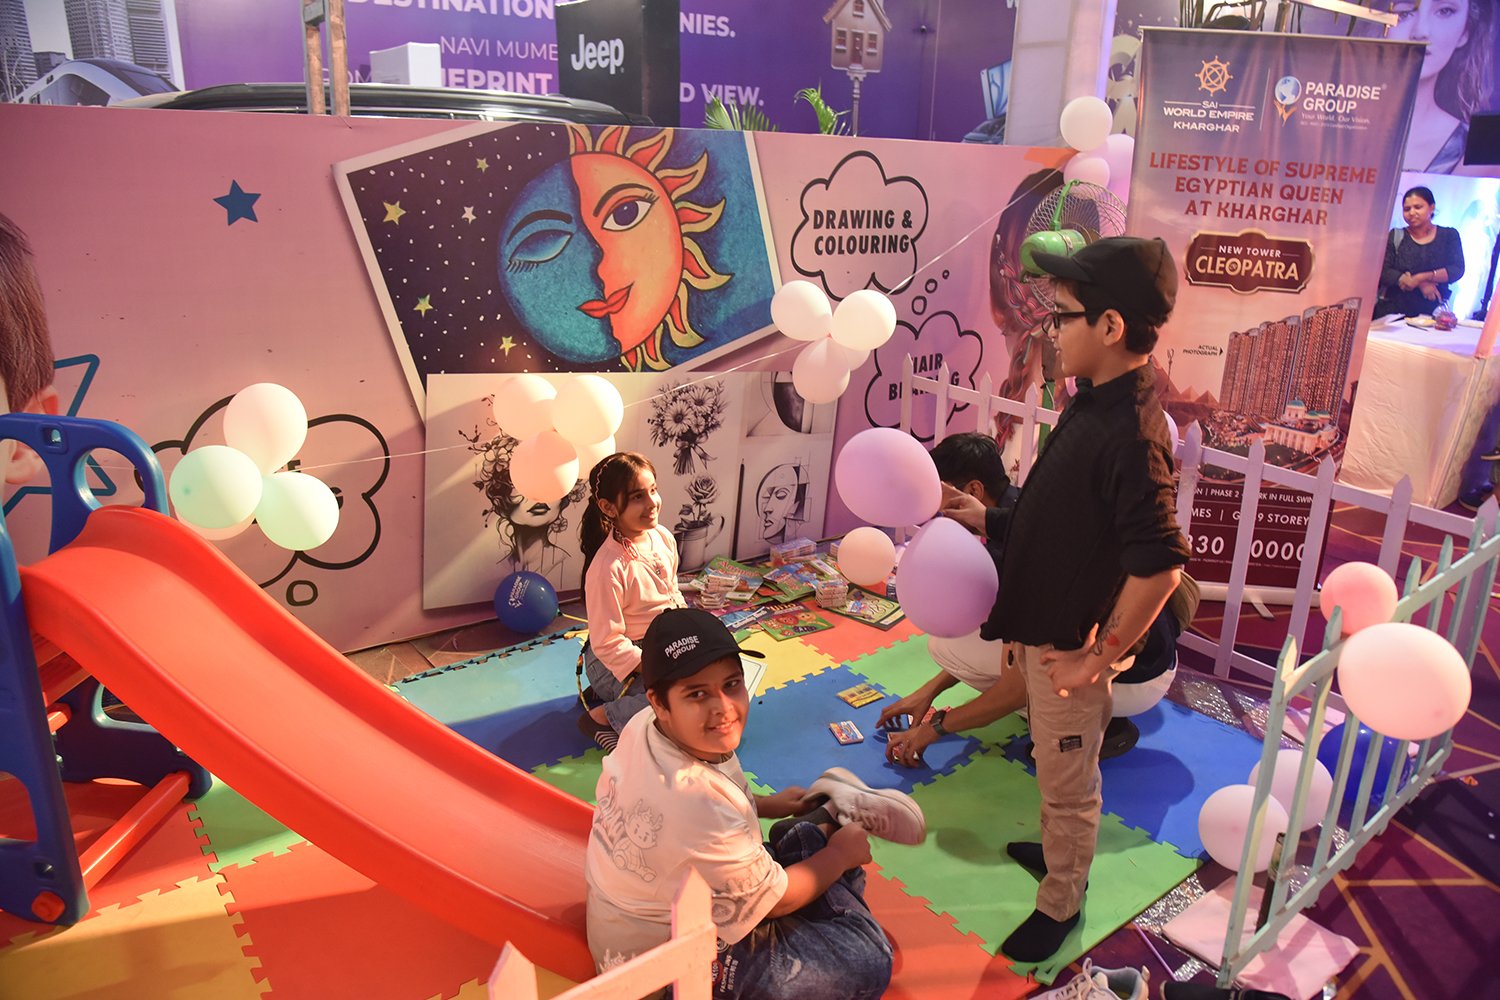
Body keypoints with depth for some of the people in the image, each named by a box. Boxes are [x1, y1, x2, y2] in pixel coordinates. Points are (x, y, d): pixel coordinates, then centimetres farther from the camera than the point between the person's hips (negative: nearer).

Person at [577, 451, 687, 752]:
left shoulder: (664, 538, -4)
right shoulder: (609, 567, -27)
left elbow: (673, 595, 13)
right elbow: (607, 644, -22)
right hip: (616, 662, -8)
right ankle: (602, 715, -5)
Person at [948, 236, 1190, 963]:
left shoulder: (1130, 431, -29)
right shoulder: (1095, 401, -1)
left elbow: (1158, 567, -31)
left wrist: (1095, 657, -22)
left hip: (1070, 643, -8)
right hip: (1044, 625, 8)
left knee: (1067, 784, 13)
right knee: (1058, 772, 28)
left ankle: (1059, 904, 34)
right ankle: (1060, 850, 51)